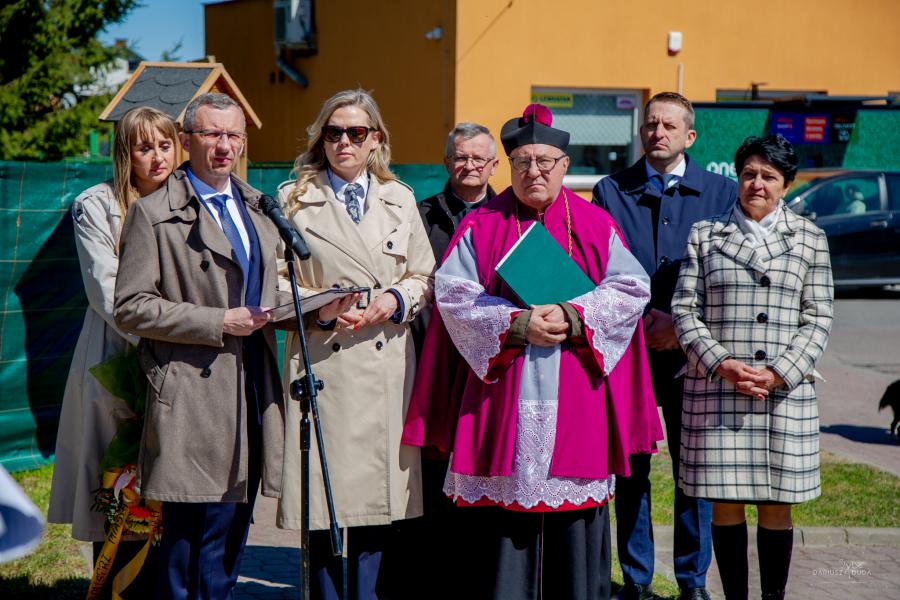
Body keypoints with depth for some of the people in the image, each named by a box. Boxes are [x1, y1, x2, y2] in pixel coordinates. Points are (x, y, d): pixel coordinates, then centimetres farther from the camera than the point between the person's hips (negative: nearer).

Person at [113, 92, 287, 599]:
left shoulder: (259, 209, 18)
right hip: (195, 396, -6)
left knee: (233, 531, 10)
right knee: (193, 531, -6)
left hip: (252, 392, 6)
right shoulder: (153, 214, -3)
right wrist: (218, 323, -13)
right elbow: (131, 308, -8)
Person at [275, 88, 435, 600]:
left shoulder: (400, 200, 14)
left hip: (388, 364, 2)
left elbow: (424, 278, 16)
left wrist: (395, 301, -4)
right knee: (326, 501, -2)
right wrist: (322, 308, -11)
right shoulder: (294, 201, 6)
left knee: (380, 503, 1)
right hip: (323, 364, -2)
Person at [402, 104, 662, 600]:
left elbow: (631, 290, 2)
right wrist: (516, 324, -15)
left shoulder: (595, 225, 9)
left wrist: (572, 317, -13)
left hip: (575, 400, 1)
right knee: (500, 503, -1)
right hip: (502, 393, -1)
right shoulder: (481, 226, 7)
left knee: (574, 507, 2)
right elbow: (453, 295, -2)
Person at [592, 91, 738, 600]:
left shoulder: (720, 192, 5)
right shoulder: (611, 191, 7)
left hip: (690, 350, 0)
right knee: (630, 466, 5)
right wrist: (640, 319, -9)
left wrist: (682, 325, -9)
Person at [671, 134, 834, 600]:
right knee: (725, 503, 2)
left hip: (787, 391, 0)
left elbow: (818, 317, 5)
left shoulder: (809, 238, 9)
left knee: (777, 505, 4)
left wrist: (778, 373, -8)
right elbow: (684, 308, 3)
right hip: (715, 388, 0)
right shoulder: (705, 235, 8)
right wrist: (722, 365, -11)